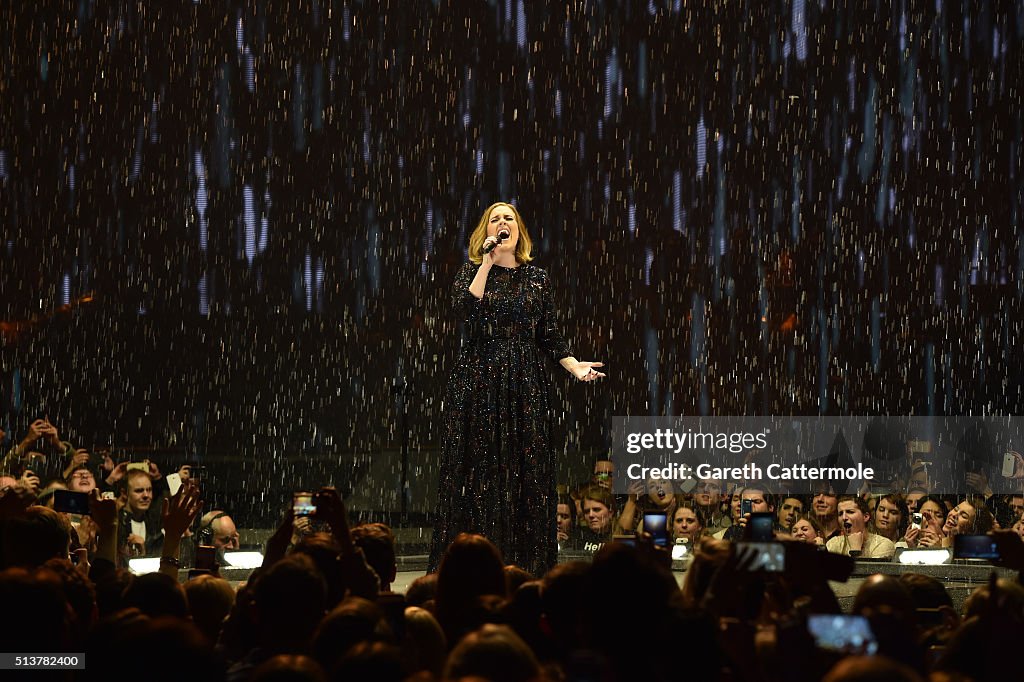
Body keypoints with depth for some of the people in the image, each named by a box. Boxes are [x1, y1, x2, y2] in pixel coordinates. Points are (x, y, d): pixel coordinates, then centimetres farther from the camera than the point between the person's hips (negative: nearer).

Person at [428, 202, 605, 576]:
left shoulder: (537, 278, 11)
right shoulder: (472, 272, 5)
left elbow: (550, 336, 10)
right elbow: (466, 310, -15)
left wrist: (576, 367, -4)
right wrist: (488, 263, -12)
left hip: (526, 385, 2)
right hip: (479, 382, -2)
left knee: (527, 472, 0)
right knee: (481, 471, -4)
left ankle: (526, 568, 4)